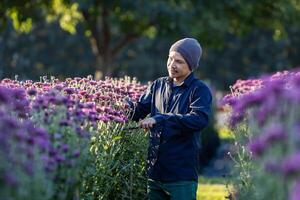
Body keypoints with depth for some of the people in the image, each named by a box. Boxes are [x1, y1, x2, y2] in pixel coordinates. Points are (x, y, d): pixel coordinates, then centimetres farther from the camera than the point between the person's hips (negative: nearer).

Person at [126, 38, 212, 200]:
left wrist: (159, 119, -29)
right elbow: (139, 110, 9)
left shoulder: (199, 90, -7)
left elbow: (200, 119, -24)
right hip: (154, 172, 5)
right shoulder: (158, 85, 11)